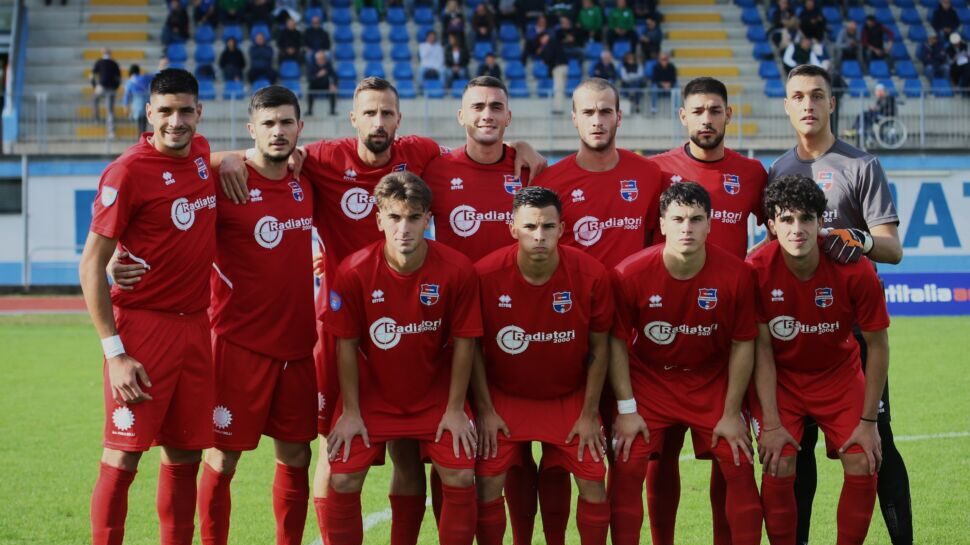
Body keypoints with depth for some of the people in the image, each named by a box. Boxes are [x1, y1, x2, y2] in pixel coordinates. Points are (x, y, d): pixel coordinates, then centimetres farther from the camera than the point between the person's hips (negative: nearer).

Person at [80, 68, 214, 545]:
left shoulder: (202, 153, 7)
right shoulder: (128, 171, -12)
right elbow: (91, 266, -11)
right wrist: (114, 353, -16)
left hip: (195, 326, 6)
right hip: (143, 325, -6)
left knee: (184, 456, 10)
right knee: (123, 456, -5)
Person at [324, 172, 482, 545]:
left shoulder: (457, 269, -18)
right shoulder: (354, 272, -19)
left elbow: (464, 342, -8)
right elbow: (346, 345, -10)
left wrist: (455, 409, -7)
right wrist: (351, 412, -7)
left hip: (436, 395, 1)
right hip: (372, 394, 0)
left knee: (460, 478, -9)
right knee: (343, 480, -10)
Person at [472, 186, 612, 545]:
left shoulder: (591, 275, -18)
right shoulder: (486, 274, -20)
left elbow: (599, 348, -5)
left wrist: (589, 414, -5)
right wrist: (485, 410, -6)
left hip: (570, 397, 1)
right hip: (504, 397, -1)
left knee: (593, 481, -6)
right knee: (488, 483, -9)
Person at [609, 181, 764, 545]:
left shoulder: (736, 274, -19)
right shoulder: (630, 273, -21)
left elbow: (743, 345, -8)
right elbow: (617, 342, -9)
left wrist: (732, 413, -7)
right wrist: (627, 409, -10)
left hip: (712, 381, 1)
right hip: (647, 380, -1)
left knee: (739, 466, -5)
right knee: (627, 467, -10)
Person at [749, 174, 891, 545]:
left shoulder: (856, 270, -23)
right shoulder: (757, 271, -23)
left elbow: (877, 345, -11)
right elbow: (762, 348, -15)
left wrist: (868, 421, -10)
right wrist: (771, 422, -17)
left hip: (839, 373, 1)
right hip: (779, 376, -1)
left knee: (863, 469, -9)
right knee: (778, 470, -15)